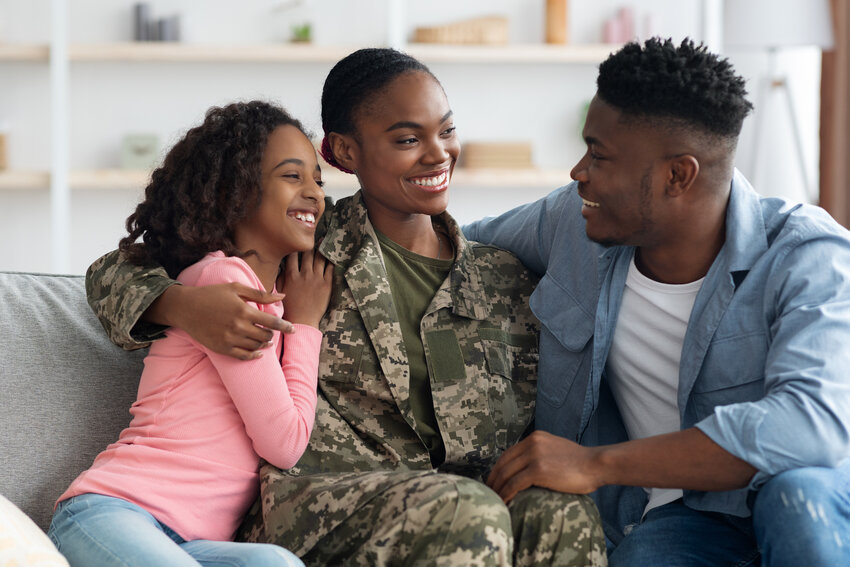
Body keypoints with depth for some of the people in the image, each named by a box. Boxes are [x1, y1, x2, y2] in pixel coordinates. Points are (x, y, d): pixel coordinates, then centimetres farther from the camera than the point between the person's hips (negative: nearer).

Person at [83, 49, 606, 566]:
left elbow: (531, 436, 19)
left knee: (567, 516, -32)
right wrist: (184, 306, -12)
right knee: (464, 511, -36)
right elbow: (115, 272, 13)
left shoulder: (503, 280, 18)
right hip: (313, 495, -3)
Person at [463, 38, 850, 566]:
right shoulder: (574, 219, -2)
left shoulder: (808, 259, -20)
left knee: (799, 491, -39)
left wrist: (598, 464, -39)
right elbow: (465, 246, 21)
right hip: (678, 512, 2)